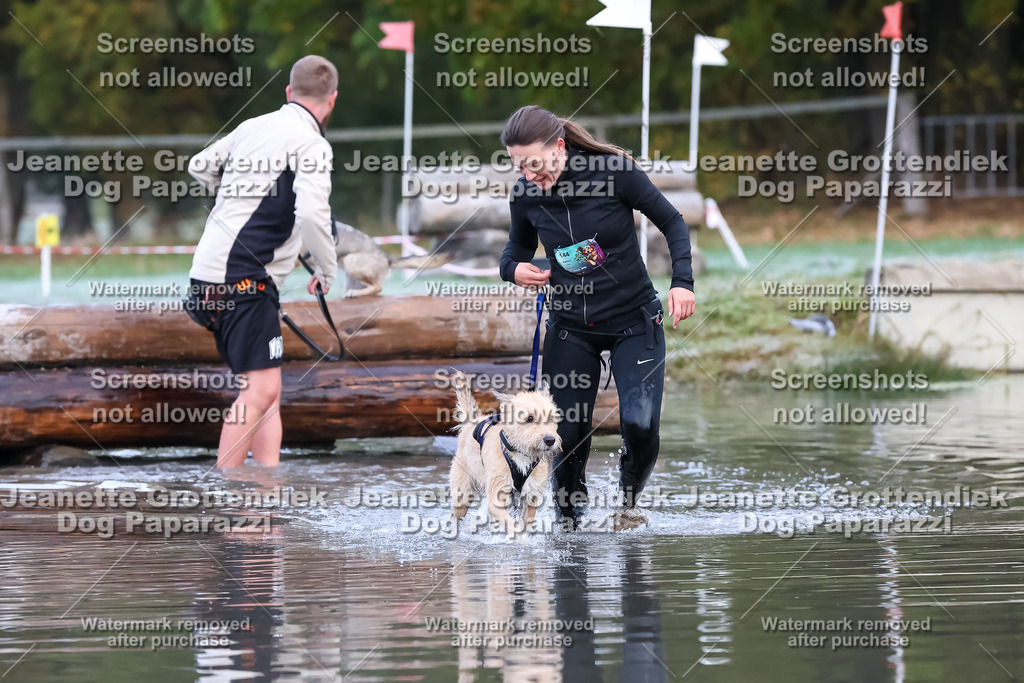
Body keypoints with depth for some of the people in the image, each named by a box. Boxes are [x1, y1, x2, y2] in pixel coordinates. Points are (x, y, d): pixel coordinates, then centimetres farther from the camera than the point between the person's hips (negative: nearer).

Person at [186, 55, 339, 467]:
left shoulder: (253, 127, 15)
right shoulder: (311, 144, -9)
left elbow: (199, 166, 29)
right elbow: (312, 214, -22)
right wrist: (328, 271, -7)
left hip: (208, 270, 9)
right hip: (245, 277, -9)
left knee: (267, 389, 11)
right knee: (261, 389, -11)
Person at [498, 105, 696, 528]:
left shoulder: (615, 172, -18)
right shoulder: (525, 194, -8)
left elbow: (672, 223, -6)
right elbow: (517, 246, 12)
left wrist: (682, 282, -18)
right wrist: (513, 269, -11)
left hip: (633, 321, -3)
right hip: (570, 326, 3)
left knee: (640, 423, -17)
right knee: (568, 433, -2)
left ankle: (629, 497, 13)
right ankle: (569, 523, 21)